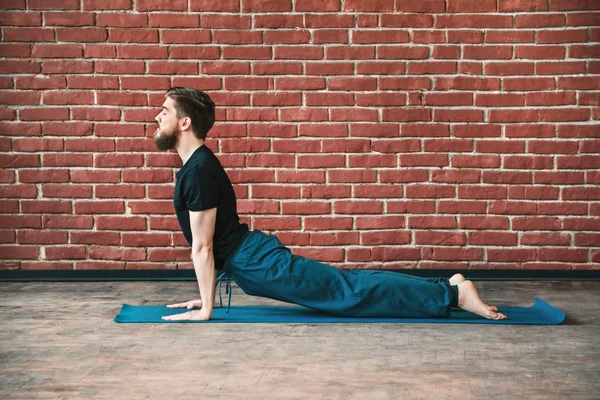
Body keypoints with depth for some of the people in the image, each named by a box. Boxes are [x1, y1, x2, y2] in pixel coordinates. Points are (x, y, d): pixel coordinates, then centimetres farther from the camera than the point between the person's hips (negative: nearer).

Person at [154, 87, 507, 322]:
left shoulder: (199, 171, -19)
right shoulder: (198, 164, 14)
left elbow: (202, 246, -18)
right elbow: (208, 244, 22)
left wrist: (206, 309, -14)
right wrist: (207, 295, 23)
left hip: (260, 264, -9)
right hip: (254, 259, 9)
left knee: (350, 292, -8)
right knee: (346, 286, 12)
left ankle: (453, 294, -6)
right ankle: (448, 288, 15)